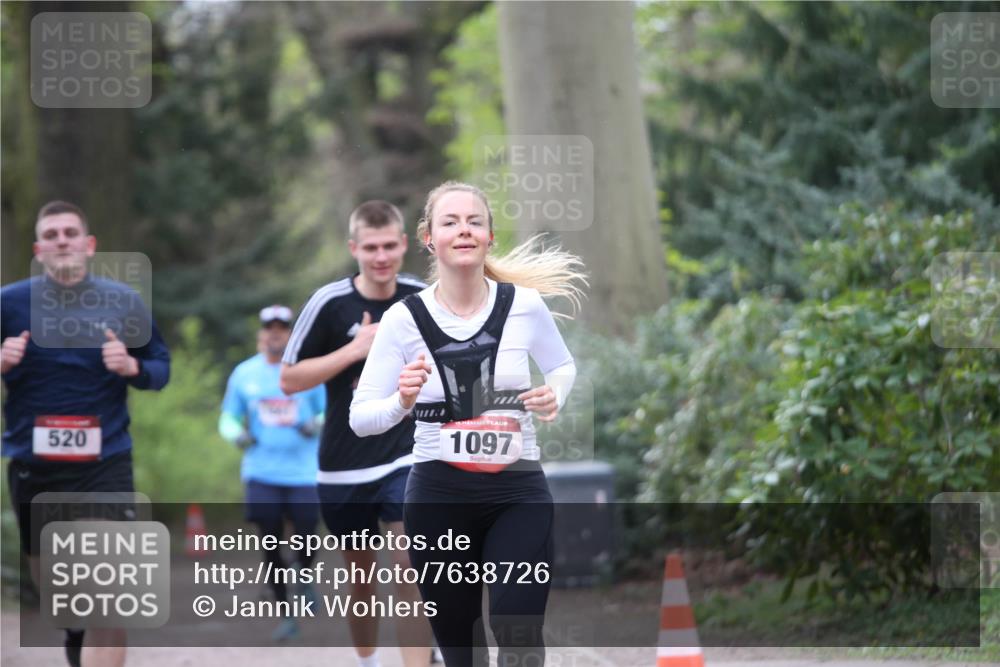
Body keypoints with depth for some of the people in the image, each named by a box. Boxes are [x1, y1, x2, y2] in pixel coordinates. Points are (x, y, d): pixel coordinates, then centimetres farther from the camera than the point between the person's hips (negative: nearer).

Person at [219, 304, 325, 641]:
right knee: (270, 542, -1)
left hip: (304, 472, -1)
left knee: (306, 534, -7)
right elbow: (229, 417, 14)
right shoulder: (244, 374, 7)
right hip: (261, 471, 1)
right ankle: (286, 615, 11)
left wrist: (318, 425, -16)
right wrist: (237, 434, -9)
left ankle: (305, 575, 29)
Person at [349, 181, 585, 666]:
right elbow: (359, 418, -3)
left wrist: (553, 397, -5)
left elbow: (563, 367, 17)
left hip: (518, 490, 0)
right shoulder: (404, 319, -6)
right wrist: (402, 402, -24)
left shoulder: (524, 305, -3)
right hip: (437, 495, 1)